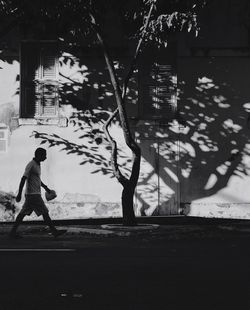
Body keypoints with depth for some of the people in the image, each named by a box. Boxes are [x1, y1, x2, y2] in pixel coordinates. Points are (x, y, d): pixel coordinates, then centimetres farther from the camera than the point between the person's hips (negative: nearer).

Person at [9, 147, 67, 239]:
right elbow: (23, 179, -20)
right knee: (44, 212, -5)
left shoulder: (37, 164, 14)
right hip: (33, 194, -10)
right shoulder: (31, 165, -16)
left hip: (35, 194, 10)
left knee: (24, 213, 9)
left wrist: (45, 187, 29)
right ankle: (54, 231, -1)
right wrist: (19, 194, -23)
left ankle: (13, 232, 11)